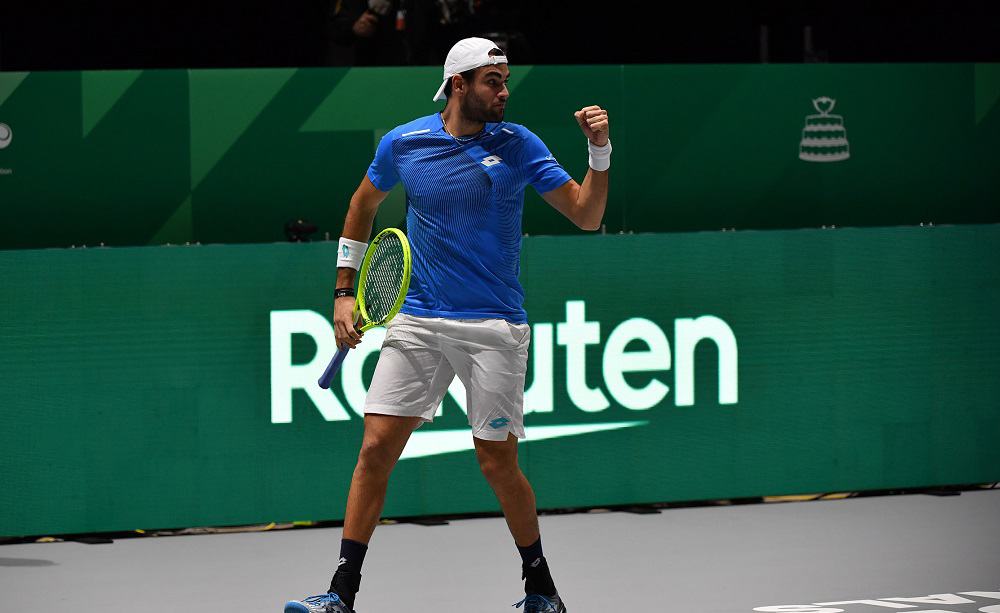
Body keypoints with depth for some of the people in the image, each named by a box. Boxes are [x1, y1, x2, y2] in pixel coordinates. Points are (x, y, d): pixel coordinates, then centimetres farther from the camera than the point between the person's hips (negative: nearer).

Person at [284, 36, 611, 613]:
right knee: (376, 449, -5)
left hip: (494, 327, -2)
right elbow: (363, 205, 20)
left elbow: (586, 215, 0)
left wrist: (600, 153, -16)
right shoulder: (403, 143, 3)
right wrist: (344, 293, 16)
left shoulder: (518, 144, -1)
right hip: (417, 323, 2)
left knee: (499, 463, 1)